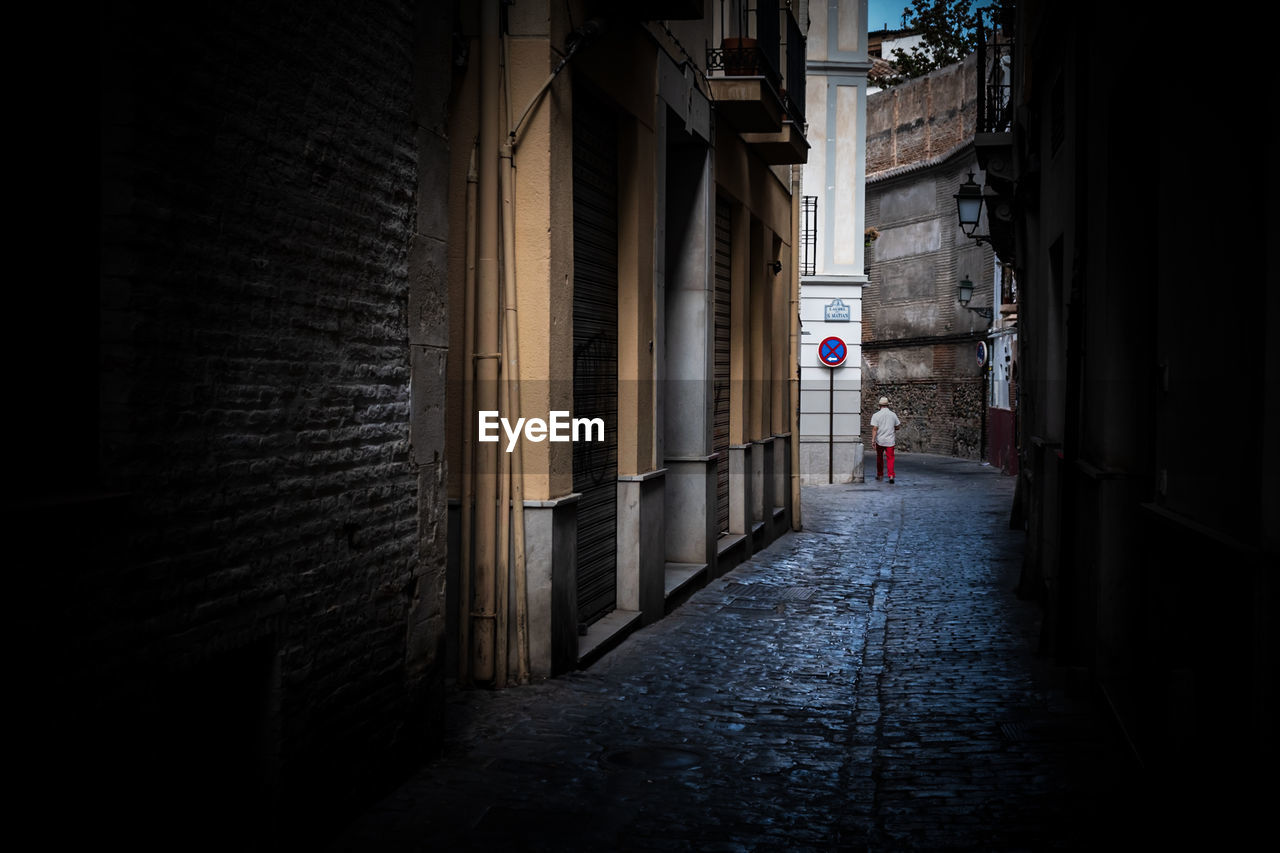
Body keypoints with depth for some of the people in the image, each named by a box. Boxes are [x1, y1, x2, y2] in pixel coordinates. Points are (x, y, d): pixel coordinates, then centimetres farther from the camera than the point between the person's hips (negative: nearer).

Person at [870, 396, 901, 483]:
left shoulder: (876, 415, -6)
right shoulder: (893, 415, 1)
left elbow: (874, 428, -14)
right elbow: (897, 427, 11)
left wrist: (873, 439, -16)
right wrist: (900, 424, 32)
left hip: (879, 441, 0)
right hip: (890, 440, 1)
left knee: (879, 458, 17)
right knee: (890, 458, 0)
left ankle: (880, 475, 27)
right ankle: (891, 475, -16)